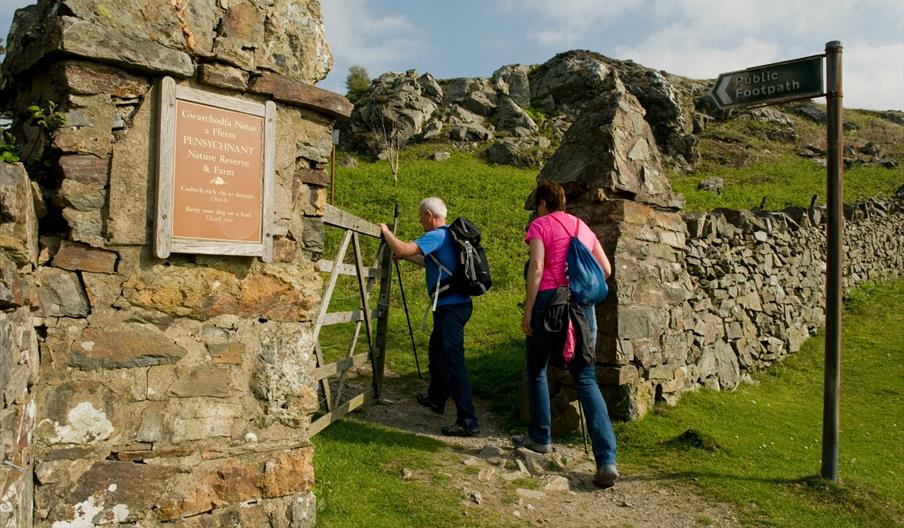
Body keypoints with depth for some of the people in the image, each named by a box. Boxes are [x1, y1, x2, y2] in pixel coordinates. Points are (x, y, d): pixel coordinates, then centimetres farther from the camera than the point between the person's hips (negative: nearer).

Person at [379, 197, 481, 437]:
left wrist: (386, 232, -5)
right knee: (436, 351, 26)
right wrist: (405, 255, 32)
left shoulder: (437, 236, -16)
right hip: (457, 304, 11)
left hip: (450, 307, -11)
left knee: (453, 361, -10)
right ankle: (436, 398, 44)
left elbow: (402, 249, -23)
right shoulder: (447, 235, 15)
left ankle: (468, 421, -8)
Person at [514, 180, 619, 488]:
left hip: (548, 301, -4)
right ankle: (607, 460, -8)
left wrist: (527, 311, -11)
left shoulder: (540, 225, 0)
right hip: (582, 303, 5)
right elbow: (606, 269, 16)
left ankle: (540, 437, 27)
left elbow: (536, 267, -13)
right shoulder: (581, 226, 17)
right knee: (586, 379, 1)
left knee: (536, 370, 17)